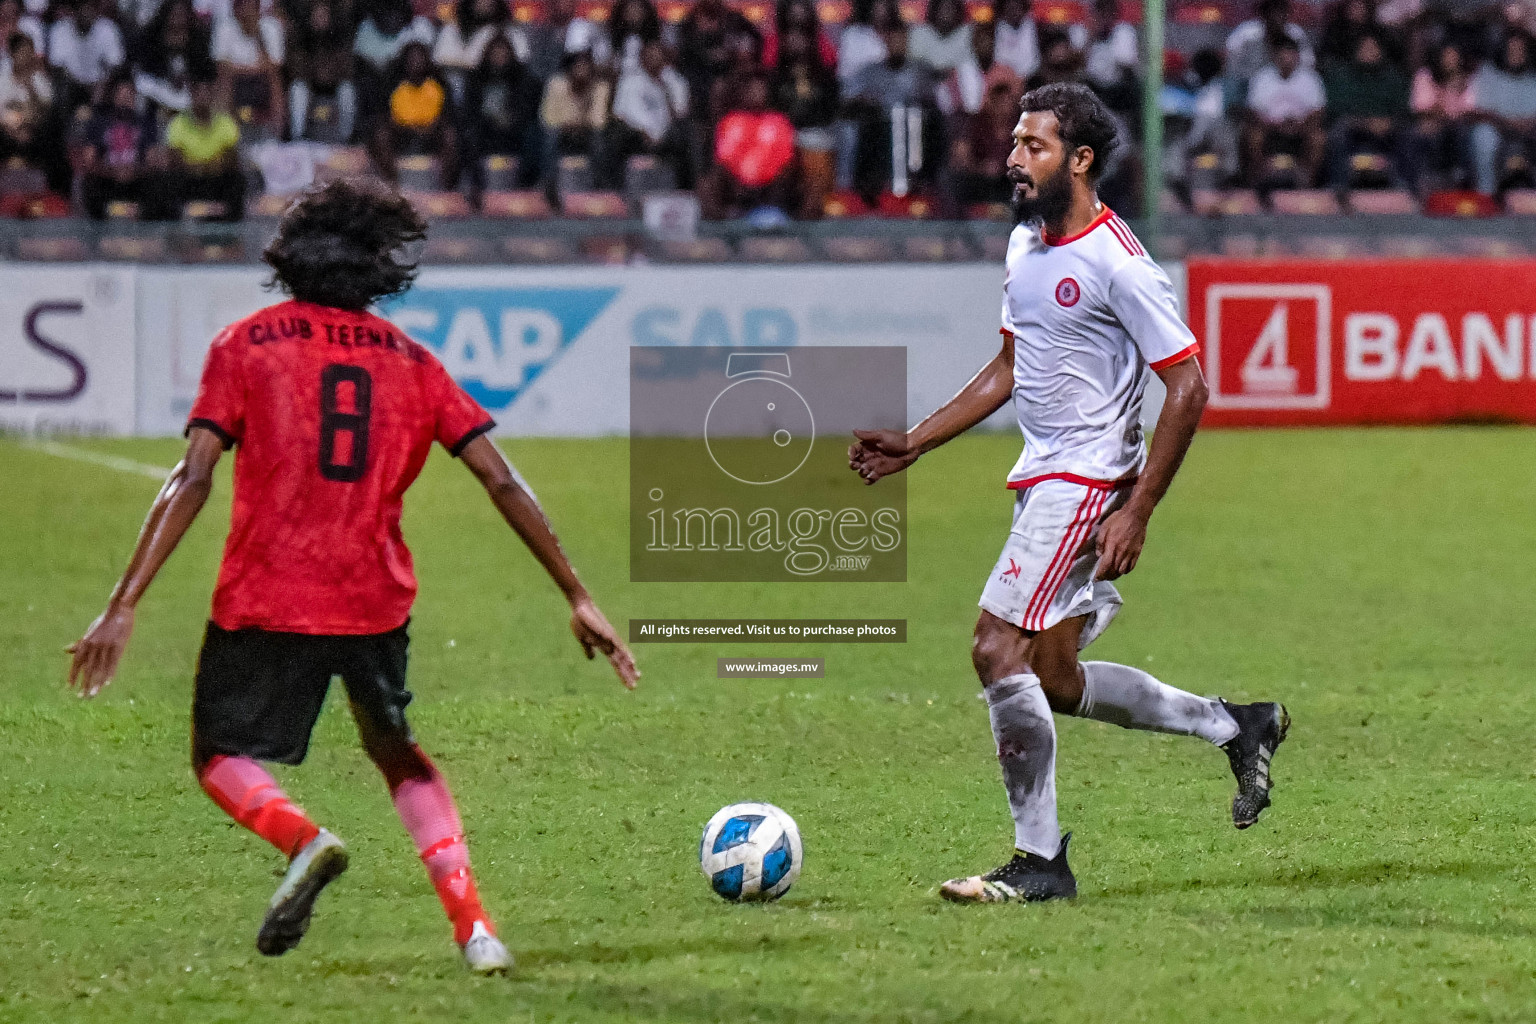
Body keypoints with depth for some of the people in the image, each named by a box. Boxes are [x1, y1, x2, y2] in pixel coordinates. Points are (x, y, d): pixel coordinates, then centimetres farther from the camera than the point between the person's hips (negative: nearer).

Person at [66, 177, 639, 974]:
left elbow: (192, 479, -8)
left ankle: (302, 839, -18)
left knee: (221, 758, 15)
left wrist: (123, 607, -10)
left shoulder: (245, 345, 2)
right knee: (399, 756, 25)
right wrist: (578, 598, 8)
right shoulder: (411, 362, 10)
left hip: (265, 601, -3)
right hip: (375, 601, 3)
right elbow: (501, 480, 4)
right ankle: (474, 929, 9)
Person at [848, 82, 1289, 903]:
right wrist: (914, 444, 16)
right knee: (1054, 680, 12)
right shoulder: (1026, 245, 11)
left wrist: (1136, 514, -19)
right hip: (1042, 478, 9)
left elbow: (1187, 387, -15)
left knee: (999, 649, -15)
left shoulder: (1118, 264, -16)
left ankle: (1040, 861, -8)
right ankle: (1235, 727, 29)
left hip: (1088, 478, -9)